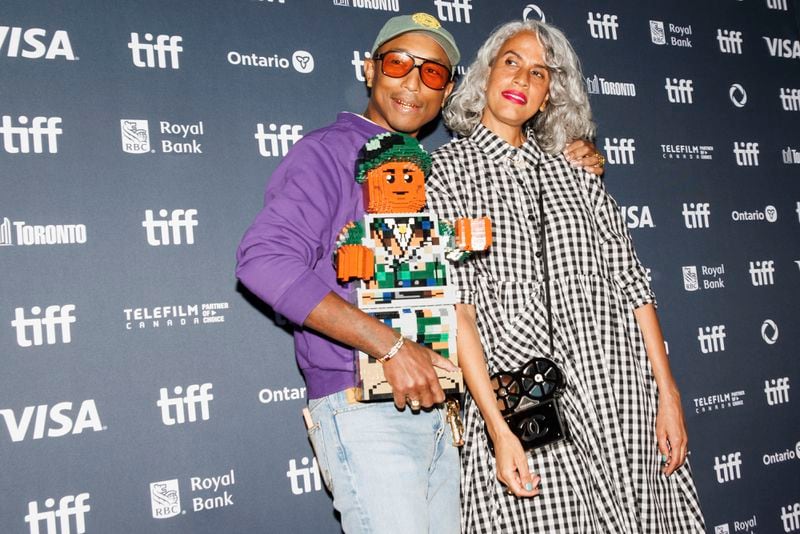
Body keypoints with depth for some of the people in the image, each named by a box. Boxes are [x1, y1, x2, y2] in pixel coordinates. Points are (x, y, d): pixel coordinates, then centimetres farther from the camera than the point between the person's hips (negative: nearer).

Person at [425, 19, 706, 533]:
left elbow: (629, 280, 9)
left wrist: (668, 394, 3)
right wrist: (497, 428, -15)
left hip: (623, 396, 3)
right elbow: (456, 304, -8)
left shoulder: (573, 169, 12)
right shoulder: (451, 168, 1)